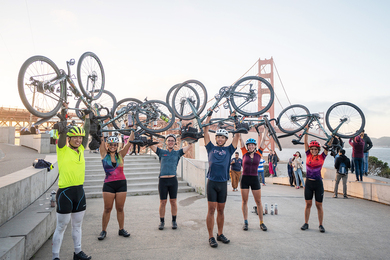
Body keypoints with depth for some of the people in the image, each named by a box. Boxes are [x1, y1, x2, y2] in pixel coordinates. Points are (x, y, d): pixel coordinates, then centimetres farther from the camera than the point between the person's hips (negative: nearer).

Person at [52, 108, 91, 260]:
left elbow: (87, 132, 10)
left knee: (77, 225, 16)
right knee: (61, 227, 3)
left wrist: (87, 116, 12)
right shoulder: (63, 150, -5)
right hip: (65, 192, -5)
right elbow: (62, 132, -15)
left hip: (79, 191, 6)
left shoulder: (81, 150, 8)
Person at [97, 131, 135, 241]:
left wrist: (133, 131, -7)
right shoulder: (104, 154, 2)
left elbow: (130, 142, -2)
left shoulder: (121, 155, 4)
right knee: (107, 208, 4)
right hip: (108, 184, -1)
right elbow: (101, 141, -7)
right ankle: (103, 231, 17)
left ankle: (121, 229, 20)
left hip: (121, 184, 1)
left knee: (120, 208, 8)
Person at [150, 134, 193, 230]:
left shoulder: (177, 153, 10)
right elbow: (150, 144, 5)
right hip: (162, 180, 0)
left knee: (173, 201, 7)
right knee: (163, 202, 5)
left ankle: (174, 221, 21)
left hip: (173, 180, 0)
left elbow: (190, 145, 7)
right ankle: (162, 221, 20)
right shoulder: (161, 152, 10)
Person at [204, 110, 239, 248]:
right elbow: (205, 131, 4)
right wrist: (209, 115, 4)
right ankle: (211, 237, 8)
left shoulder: (228, 149, 10)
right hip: (212, 182, -2)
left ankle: (220, 234, 26)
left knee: (220, 210, 12)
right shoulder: (211, 148, 7)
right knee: (211, 210, 0)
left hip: (223, 183, 2)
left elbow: (237, 135, 7)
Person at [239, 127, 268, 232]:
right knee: (244, 201, 6)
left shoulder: (258, 153, 2)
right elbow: (241, 140, -1)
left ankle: (261, 222, 17)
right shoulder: (245, 153, 1)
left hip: (255, 179, 0)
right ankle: (245, 222, 17)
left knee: (258, 202, 6)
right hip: (245, 179, 0)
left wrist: (266, 128, 7)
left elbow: (263, 139, 4)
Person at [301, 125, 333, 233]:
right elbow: (306, 142, -1)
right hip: (308, 182, 2)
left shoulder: (321, 157, -1)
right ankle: (306, 223, 18)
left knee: (319, 205, 5)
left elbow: (328, 145, -5)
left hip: (318, 183, -1)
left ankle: (321, 225, 17)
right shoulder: (308, 155, 2)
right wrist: (306, 131, -6)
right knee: (308, 204, 8)